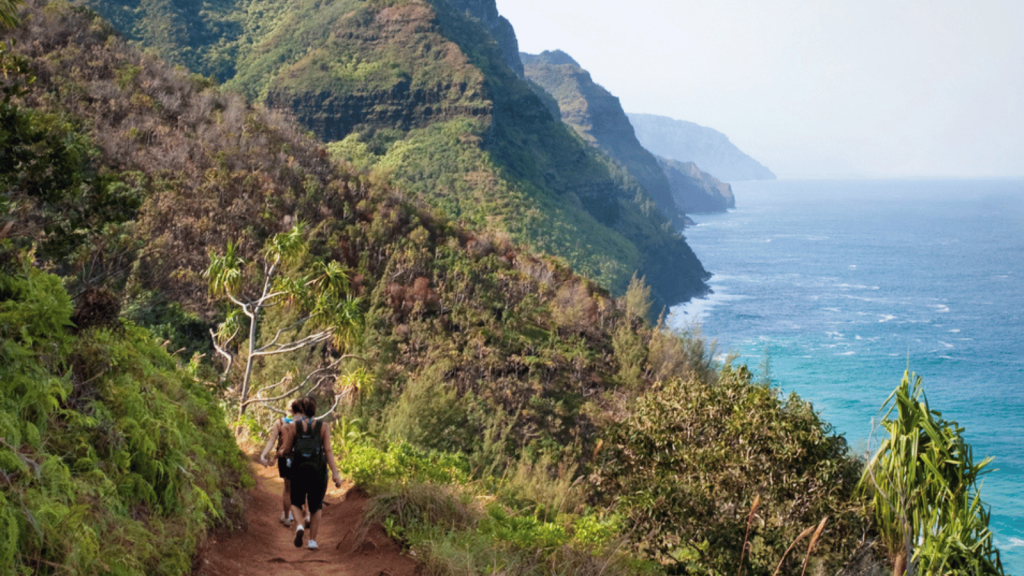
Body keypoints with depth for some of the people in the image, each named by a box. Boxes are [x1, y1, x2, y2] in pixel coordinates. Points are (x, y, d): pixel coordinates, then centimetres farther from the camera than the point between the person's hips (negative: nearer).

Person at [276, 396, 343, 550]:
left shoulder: (293, 427, -2)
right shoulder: (324, 427, -1)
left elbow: (286, 450, -3)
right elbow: (328, 450, -9)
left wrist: (279, 453, 21)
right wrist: (335, 473, -14)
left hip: (299, 470, -1)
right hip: (318, 471, 1)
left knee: (296, 503, 17)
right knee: (315, 507, 17)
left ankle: (300, 525, -12)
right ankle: (312, 540, 13)